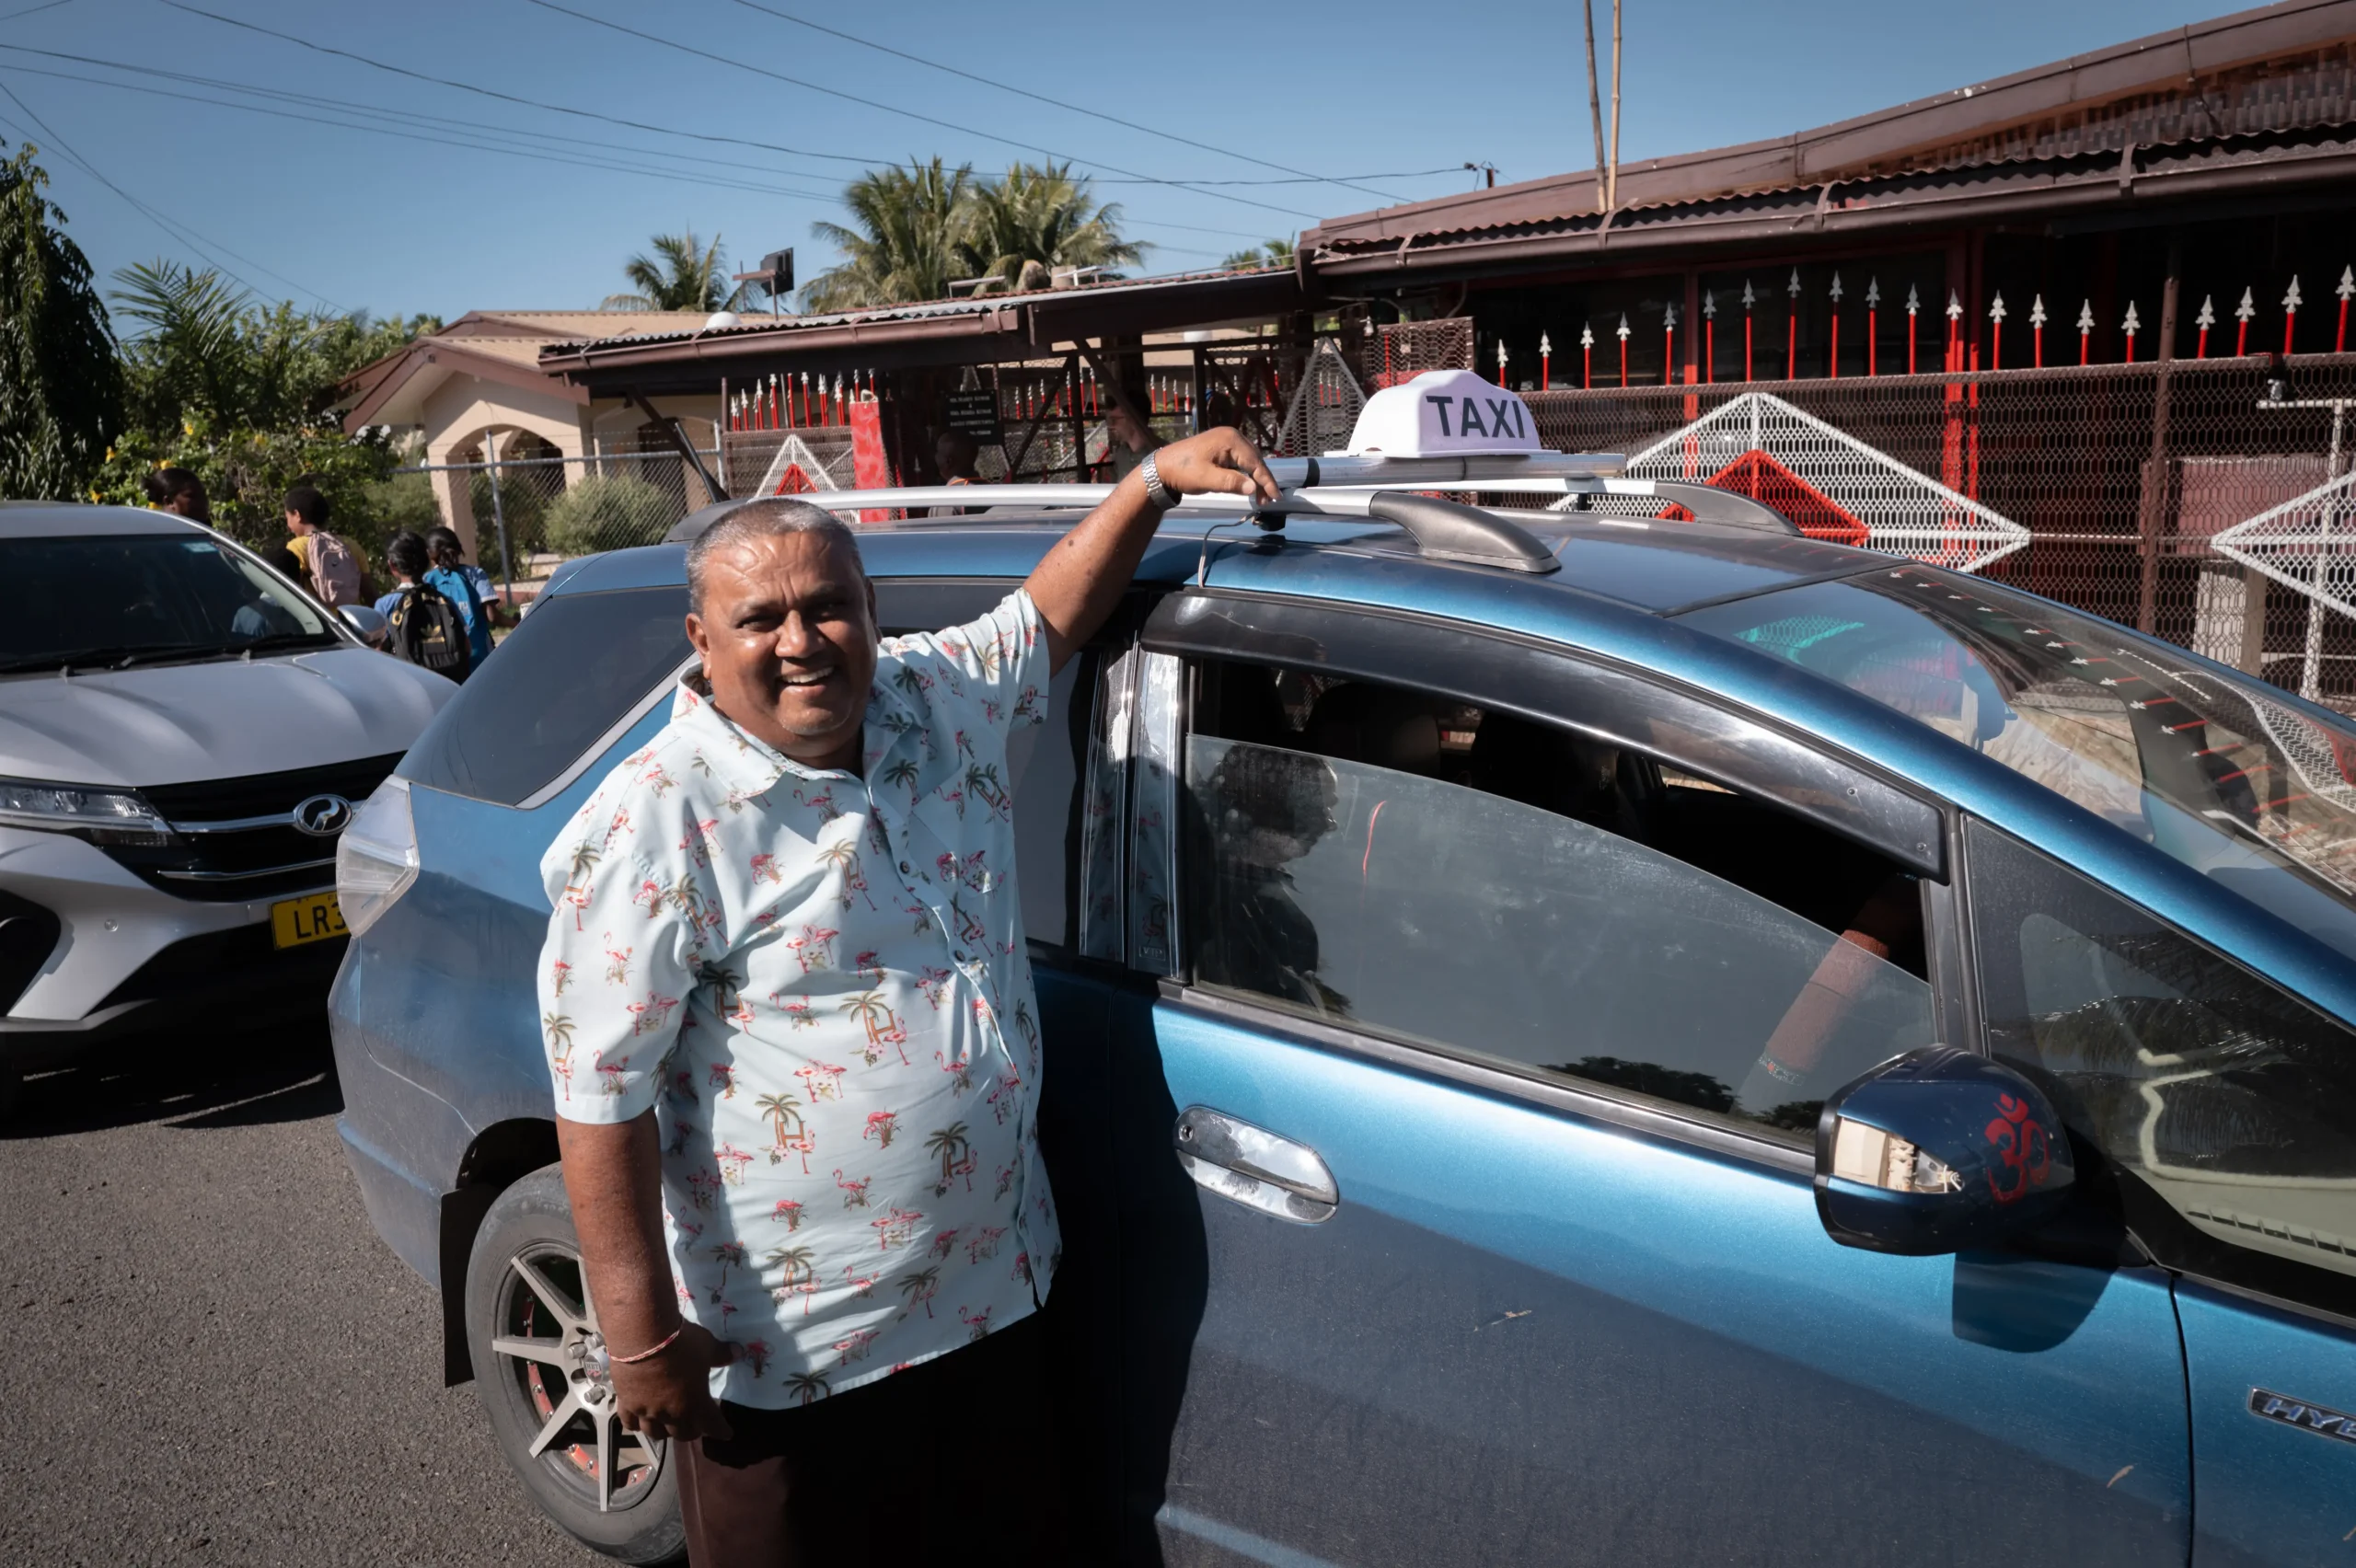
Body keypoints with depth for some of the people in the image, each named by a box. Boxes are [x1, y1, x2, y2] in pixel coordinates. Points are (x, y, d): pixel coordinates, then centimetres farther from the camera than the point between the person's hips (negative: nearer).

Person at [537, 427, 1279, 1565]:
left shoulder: (942, 702, 0)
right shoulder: (658, 820, -18)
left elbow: (1049, 618, 19)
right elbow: (602, 1093, -18)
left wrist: (1157, 477, 12)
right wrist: (640, 1333, -17)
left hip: (995, 1289, 6)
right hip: (793, 1344, -6)